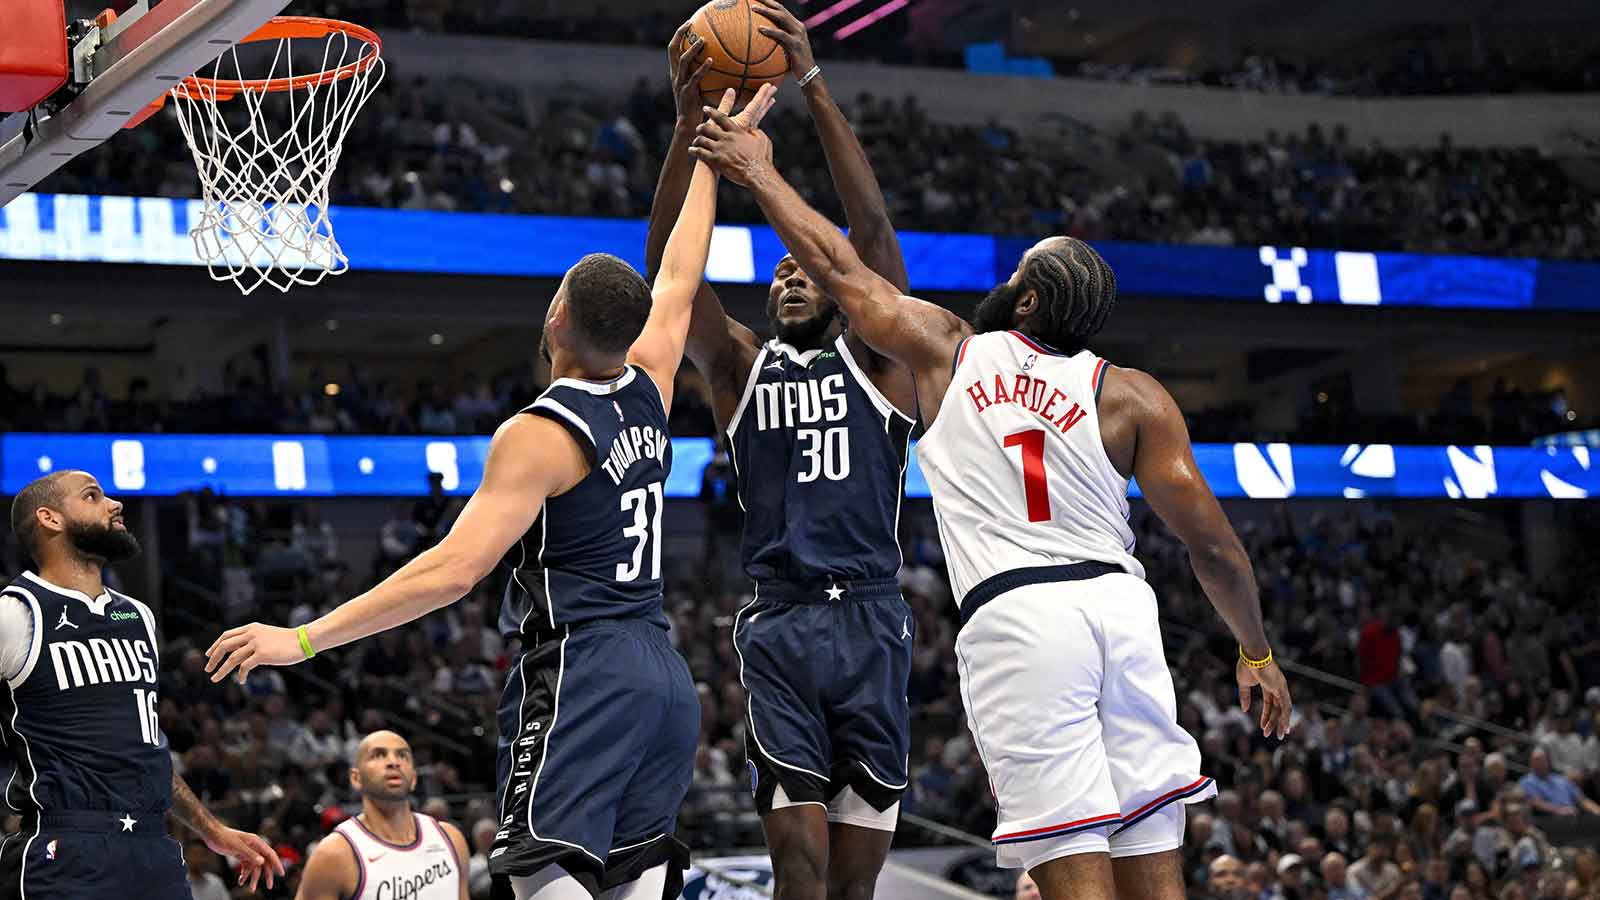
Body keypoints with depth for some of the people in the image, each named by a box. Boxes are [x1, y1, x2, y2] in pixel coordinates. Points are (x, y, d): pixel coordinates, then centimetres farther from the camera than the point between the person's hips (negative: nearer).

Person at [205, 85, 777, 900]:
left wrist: (304, 639, -19)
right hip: (662, 674, 8)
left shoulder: (539, 435, -12)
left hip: (578, 673, -8)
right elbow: (677, 280, 26)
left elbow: (453, 569, -20)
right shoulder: (648, 395, 8)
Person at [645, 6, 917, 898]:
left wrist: (814, 81, -10)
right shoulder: (741, 366, 15)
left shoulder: (877, 358, 12)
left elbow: (871, 225, -1)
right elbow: (670, 264, 1)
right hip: (779, 625, 0)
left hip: (871, 622, 0)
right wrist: (692, 119, -12)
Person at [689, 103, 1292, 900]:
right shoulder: (1130, 395, 9)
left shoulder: (945, 350, 11)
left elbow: (838, 268, 21)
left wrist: (758, 174, 35)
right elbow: (1210, 542, 5)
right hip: (1118, 603, 2)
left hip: (1011, 618, -2)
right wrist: (1256, 651, 18)